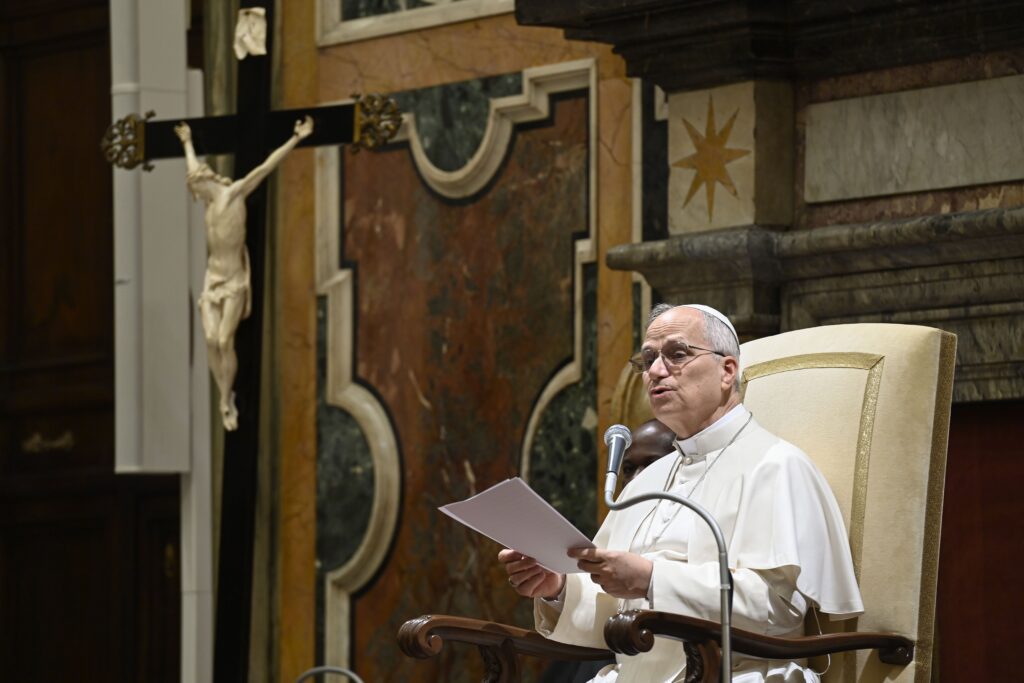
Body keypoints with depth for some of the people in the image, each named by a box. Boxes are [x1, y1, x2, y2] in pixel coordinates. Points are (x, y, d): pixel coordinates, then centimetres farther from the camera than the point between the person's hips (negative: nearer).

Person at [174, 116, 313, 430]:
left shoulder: (234, 193, -5)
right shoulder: (210, 200, 11)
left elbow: (267, 166, -7)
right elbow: (194, 170, 31)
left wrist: (296, 139, -8)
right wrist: (187, 143, 46)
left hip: (234, 280, -5)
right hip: (212, 279, 5)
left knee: (225, 342, -12)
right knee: (211, 340, -8)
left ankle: (226, 402, -3)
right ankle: (226, 400, -1)